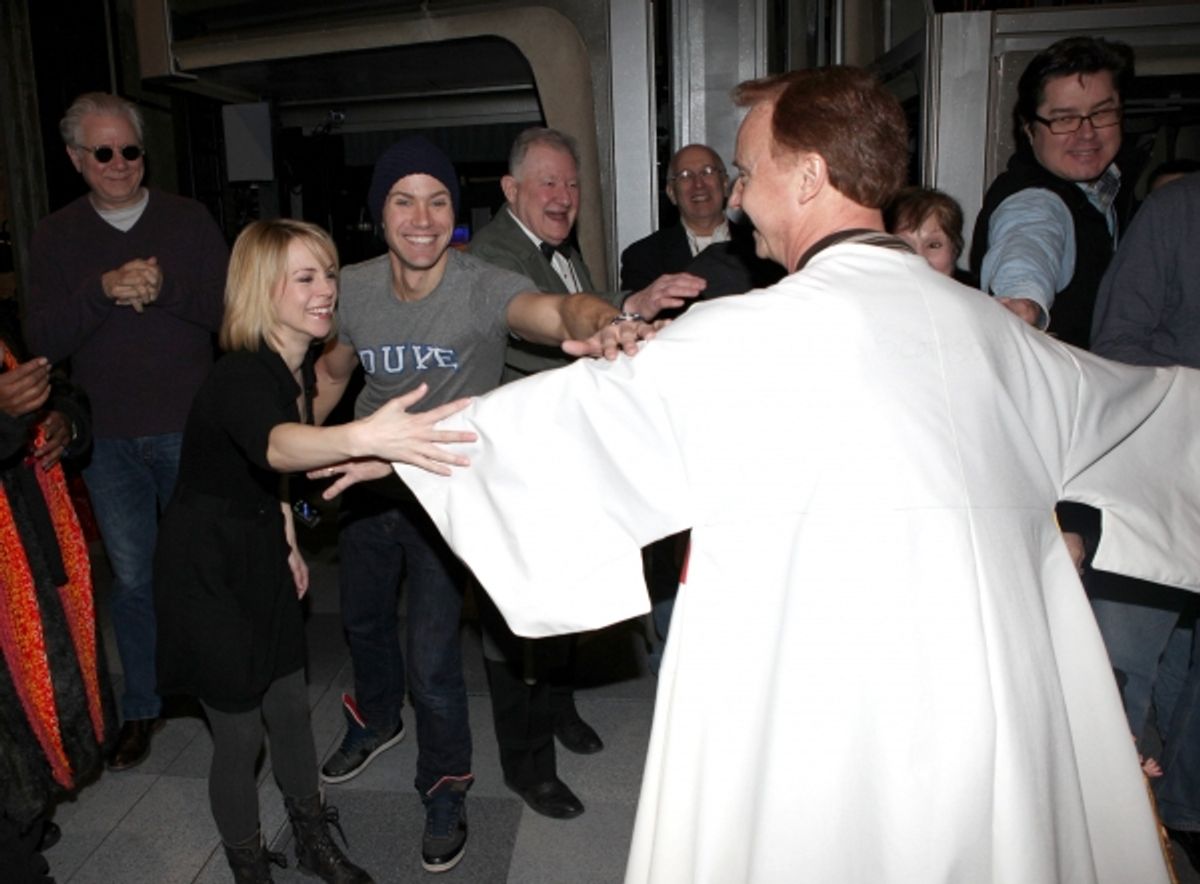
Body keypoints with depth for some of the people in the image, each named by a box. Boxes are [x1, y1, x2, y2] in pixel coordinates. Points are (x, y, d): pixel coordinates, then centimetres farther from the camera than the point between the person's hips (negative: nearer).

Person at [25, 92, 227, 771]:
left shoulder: (188, 220, 1)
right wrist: (104, 289, -20)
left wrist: (166, 289, -22)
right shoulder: (56, 237, 5)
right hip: (109, 440, 2)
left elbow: (232, 310, -6)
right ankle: (143, 708, 28)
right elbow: (42, 341, -5)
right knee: (133, 579, 11)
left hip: (191, 430, -1)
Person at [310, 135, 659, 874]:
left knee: (433, 660, -4)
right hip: (369, 485, 5)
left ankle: (445, 790, 27)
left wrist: (600, 326, -70)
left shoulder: (481, 287, -26)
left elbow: (556, 310, -48)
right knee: (362, 618, 26)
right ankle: (378, 717, 59)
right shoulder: (355, 289, -12)